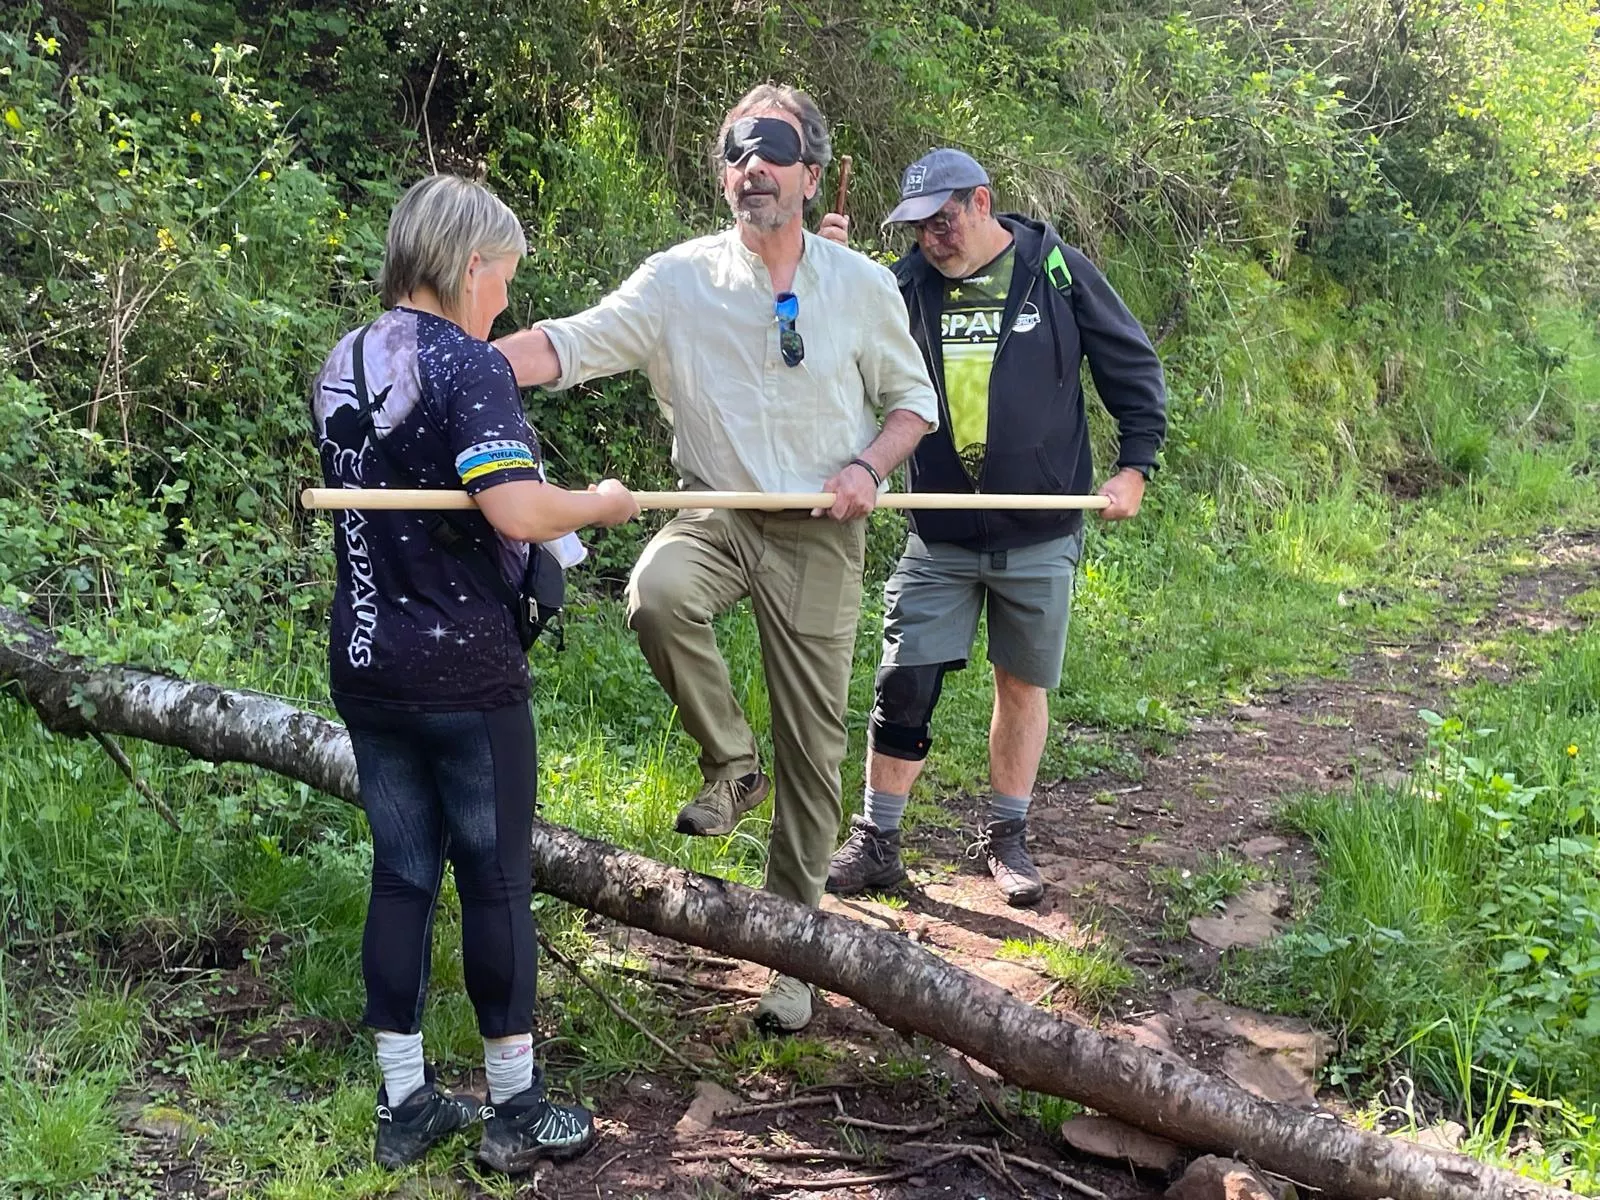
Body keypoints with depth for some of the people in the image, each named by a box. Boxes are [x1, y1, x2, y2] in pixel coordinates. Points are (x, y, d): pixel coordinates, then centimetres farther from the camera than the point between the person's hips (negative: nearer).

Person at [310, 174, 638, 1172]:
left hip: (366, 667, 7)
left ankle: (405, 1106, 22)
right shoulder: (468, 364, -16)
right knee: (497, 880, 6)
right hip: (465, 671, -7)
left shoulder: (341, 366, 9)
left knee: (402, 873, 14)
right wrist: (601, 504, -9)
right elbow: (518, 511, -28)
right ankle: (516, 1109, 18)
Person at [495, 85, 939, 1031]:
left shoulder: (864, 286, 0)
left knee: (813, 747, 3)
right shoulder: (680, 279, -5)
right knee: (657, 594, -35)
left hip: (821, 533, 1)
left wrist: (869, 467, -10)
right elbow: (573, 344, -14)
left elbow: (914, 398, 10)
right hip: (717, 515, 0)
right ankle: (732, 767, -7)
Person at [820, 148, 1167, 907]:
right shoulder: (909, 283, 0)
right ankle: (876, 842, 14)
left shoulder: (1056, 270, -4)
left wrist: (1135, 465, -2)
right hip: (940, 537, 1)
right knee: (904, 686, -1)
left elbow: (1132, 365, 4)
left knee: (1023, 684, 11)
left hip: (1040, 537, -1)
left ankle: (1006, 838, 28)